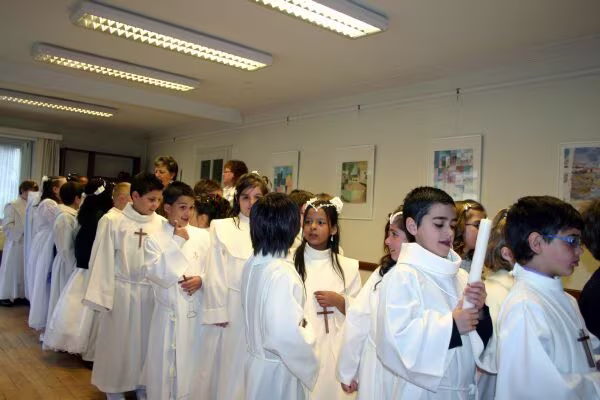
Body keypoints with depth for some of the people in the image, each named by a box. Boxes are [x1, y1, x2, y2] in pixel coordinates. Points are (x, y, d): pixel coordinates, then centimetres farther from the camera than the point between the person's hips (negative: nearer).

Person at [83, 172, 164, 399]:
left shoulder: (161, 223, -3)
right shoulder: (113, 221, -8)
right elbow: (103, 260, -5)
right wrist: (101, 296, -5)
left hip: (151, 292, 2)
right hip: (122, 291, -2)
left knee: (146, 340, 14)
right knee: (119, 340, 12)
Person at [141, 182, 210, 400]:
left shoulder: (202, 236, 2)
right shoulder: (155, 239, -3)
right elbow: (155, 272, -17)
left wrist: (201, 280, -15)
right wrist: (179, 241, -15)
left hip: (196, 312, 2)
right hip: (169, 313, -2)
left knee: (193, 364, 12)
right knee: (165, 366, 8)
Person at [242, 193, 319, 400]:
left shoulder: (252, 264, -1)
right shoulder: (282, 273, -27)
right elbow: (286, 336, -32)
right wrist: (309, 332, -13)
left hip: (257, 360, 8)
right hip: (277, 369, -8)